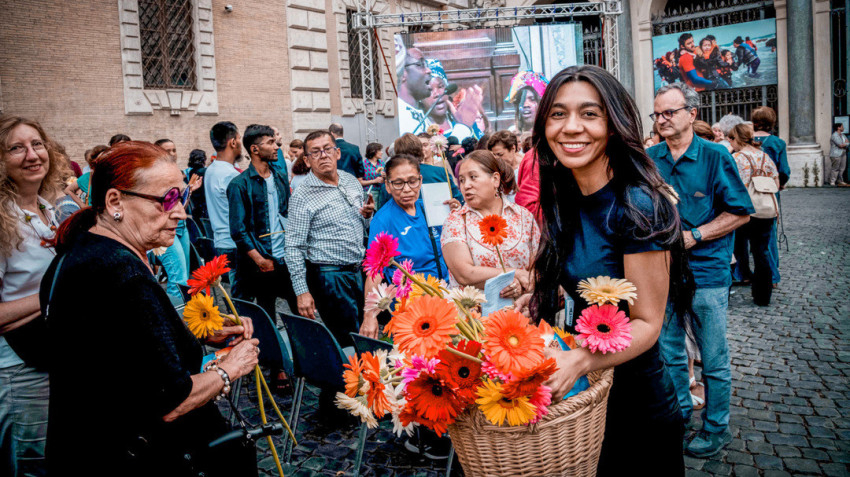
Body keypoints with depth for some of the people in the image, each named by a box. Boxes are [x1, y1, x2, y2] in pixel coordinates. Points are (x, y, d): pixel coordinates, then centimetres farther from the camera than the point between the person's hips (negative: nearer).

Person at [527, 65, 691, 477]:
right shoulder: (564, 203, 1)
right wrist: (539, 282, -4)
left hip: (634, 390, -7)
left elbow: (647, 323, -22)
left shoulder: (637, 207, -22)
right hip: (581, 386, 7)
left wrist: (579, 361, -37)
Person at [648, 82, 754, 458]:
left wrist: (693, 236, -15)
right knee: (669, 352, 16)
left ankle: (716, 428, 25)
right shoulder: (648, 159, 3)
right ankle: (679, 413, 35)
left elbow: (741, 212, -6)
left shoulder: (714, 157, -7)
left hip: (706, 272, -4)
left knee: (714, 359, 7)